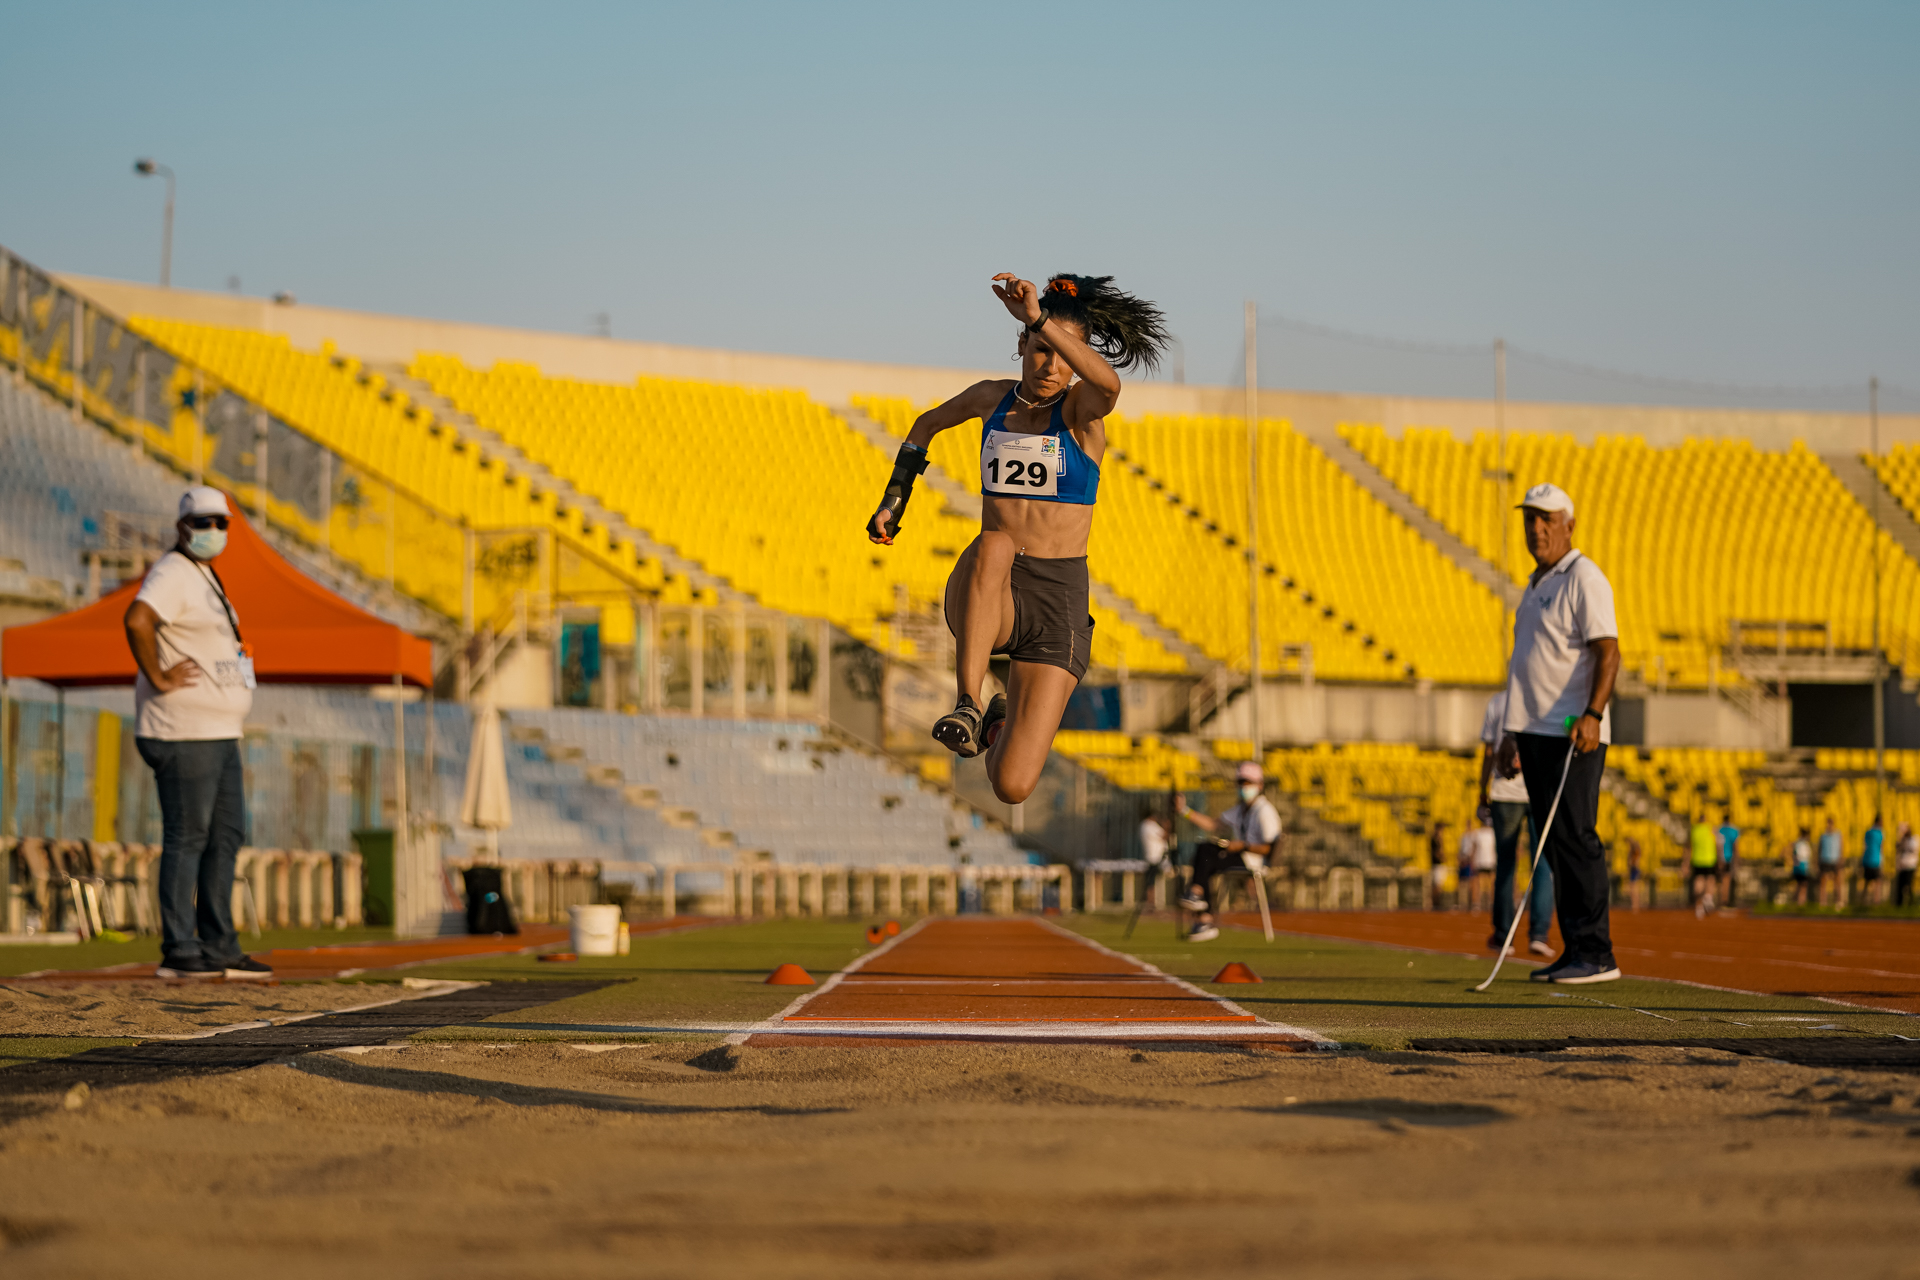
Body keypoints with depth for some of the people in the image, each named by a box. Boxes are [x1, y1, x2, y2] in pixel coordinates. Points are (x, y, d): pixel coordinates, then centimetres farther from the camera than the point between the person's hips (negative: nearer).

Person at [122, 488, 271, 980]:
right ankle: (178, 952, -4)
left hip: (219, 734, 10)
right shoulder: (172, 575, -12)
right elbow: (137, 619, -32)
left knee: (226, 837, 10)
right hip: (184, 733, -10)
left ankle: (219, 949, 14)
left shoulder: (205, 578, 20)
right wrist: (158, 678, -24)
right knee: (186, 839, -8)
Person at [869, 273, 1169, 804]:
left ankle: (1006, 719, 22)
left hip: (1057, 602, -2)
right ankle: (968, 706, -37)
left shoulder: (1081, 407, -2)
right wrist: (893, 500, 28)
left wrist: (1040, 318, -35)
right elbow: (928, 424, 33)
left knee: (1013, 787, -14)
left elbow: (1108, 384, -30)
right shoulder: (994, 397, 9)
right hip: (984, 600, 2)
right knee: (994, 544, -38)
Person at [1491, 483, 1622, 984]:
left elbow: (1607, 652, -17)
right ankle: (1574, 951, 10)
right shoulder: (1536, 585, 21)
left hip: (1574, 735, -9)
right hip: (1536, 733, 9)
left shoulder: (1583, 579, -7)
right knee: (1554, 843, 8)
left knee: (1576, 838, -12)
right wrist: (1511, 733, 24)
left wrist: (1593, 714, -29)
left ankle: (1596, 953, -12)